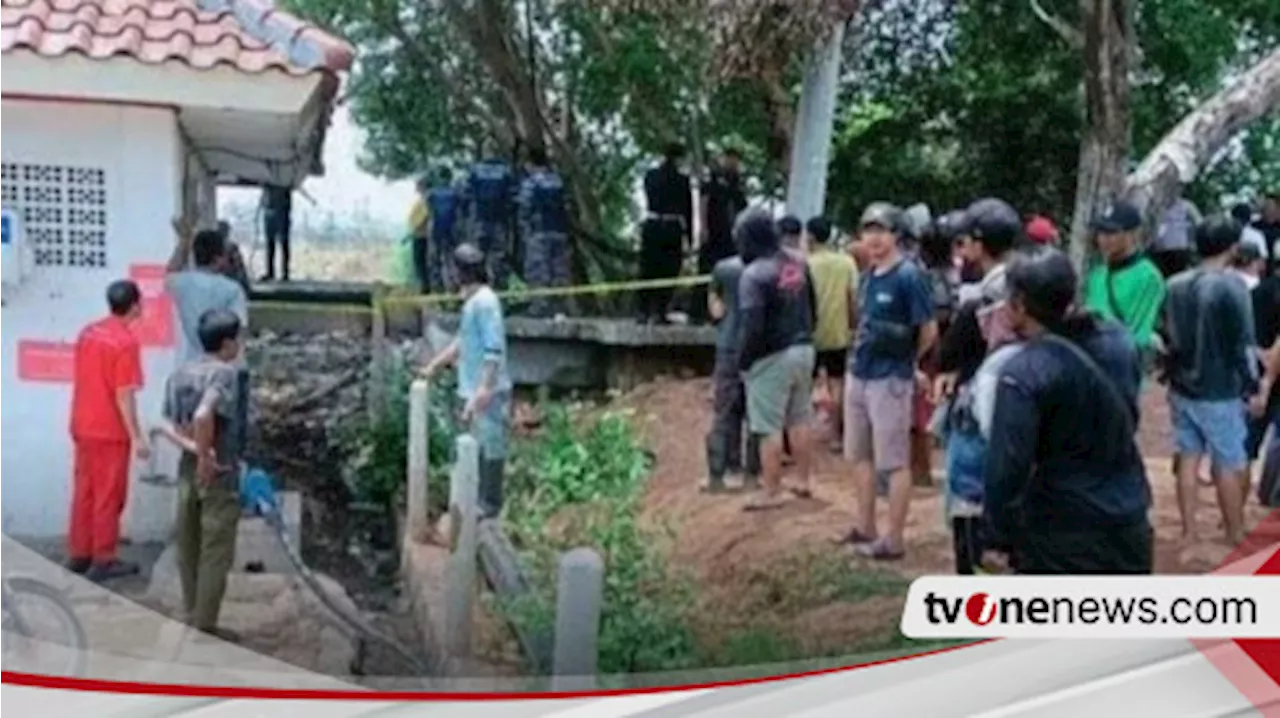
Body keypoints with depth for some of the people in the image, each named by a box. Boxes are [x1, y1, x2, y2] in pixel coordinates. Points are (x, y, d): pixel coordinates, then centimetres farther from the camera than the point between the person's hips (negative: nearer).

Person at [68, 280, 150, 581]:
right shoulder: (126, 342, -17)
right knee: (108, 496, 2)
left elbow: (84, 380, 13)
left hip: (83, 427, 8)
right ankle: (103, 561, 8)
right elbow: (124, 395, -19)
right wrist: (137, 437, -15)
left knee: (84, 492, 15)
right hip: (110, 432, -8)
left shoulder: (88, 332, 7)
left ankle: (78, 554, 22)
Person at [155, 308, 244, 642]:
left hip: (187, 470, 8)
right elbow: (204, 415, -32)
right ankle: (205, 626, 6)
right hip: (220, 474, -7)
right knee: (216, 553, 2)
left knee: (188, 549, 15)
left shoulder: (180, 373, 7)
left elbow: (166, 423, 1)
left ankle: (192, 618, 26)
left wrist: (193, 448, -9)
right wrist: (205, 458, -22)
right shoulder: (226, 373, -16)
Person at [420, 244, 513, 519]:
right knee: (478, 446, 17)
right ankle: (480, 498, 27)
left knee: (489, 446, -1)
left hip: (487, 392, -10)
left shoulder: (485, 302, -17)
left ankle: (489, 504, 7)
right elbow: (462, 343, 24)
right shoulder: (472, 301, 14)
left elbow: (494, 350, -22)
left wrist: (483, 390, -26)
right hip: (474, 390, 10)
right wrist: (433, 367, 29)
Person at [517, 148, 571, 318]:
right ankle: (558, 306, 7)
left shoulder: (530, 182, -6)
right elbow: (565, 207, 12)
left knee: (537, 269, -5)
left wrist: (524, 231, 0)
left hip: (538, 233, -6)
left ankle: (540, 305, -11)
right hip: (559, 231, 6)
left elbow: (525, 210, -8)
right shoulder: (558, 181, 12)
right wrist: (565, 229, 16)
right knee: (559, 269, 7)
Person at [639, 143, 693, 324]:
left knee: (648, 271, 9)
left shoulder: (650, 175, 5)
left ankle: (644, 312, 8)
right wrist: (689, 238, 3)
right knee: (668, 272, 3)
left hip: (652, 226, 3)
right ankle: (659, 313, 0)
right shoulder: (682, 179, -4)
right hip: (673, 228, -3)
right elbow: (688, 209, -1)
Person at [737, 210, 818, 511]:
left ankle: (772, 493, 8)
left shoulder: (754, 273, -20)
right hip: (804, 348, 7)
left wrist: (744, 360, -8)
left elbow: (753, 326, -22)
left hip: (772, 356, -7)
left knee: (770, 428, 2)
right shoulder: (799, 261, 1)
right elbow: (812, 303, 9)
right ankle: (803, 482, 28)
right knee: (800, 419, 18)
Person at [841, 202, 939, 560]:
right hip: (858, 375, 9)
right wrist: (859, 356, 10)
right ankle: (865, 527, 29)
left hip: (890, 380, -9)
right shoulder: (867, 276, 10)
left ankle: (894, 540, 5)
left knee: (895, 462, -1)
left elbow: (929, 330, -12)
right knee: (860, 455, 17)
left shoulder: (909, 276, -14)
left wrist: (907, 361, 2)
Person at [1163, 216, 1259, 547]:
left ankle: (1189, 532, 17)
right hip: (1220, 393, -6)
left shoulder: (1175, 285, 3)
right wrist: (1252, 386, -4)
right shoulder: (1232, 286, -16)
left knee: (1188, 459, 12)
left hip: (1182, 388, 6)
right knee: (1229, 466, 5)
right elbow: (1244, 343, -14)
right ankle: (1236, 537, 14)